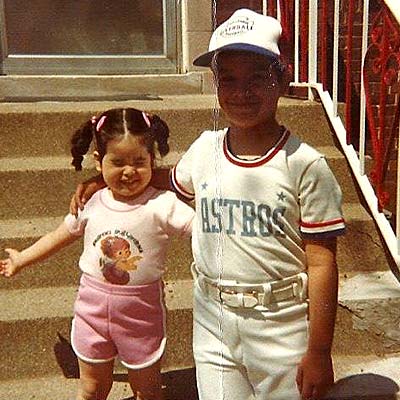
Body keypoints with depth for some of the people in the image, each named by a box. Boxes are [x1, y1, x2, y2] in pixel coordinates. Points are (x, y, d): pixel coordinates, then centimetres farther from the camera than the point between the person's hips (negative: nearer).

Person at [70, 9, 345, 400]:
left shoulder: (305, 165, -14)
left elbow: (321, 263, -11)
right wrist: (103, 181, 16)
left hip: (282, 327, -3)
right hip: (212, 322, 4)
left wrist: (319, 351, -9)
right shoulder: (205, 149, -1)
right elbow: (172, 180, 23)